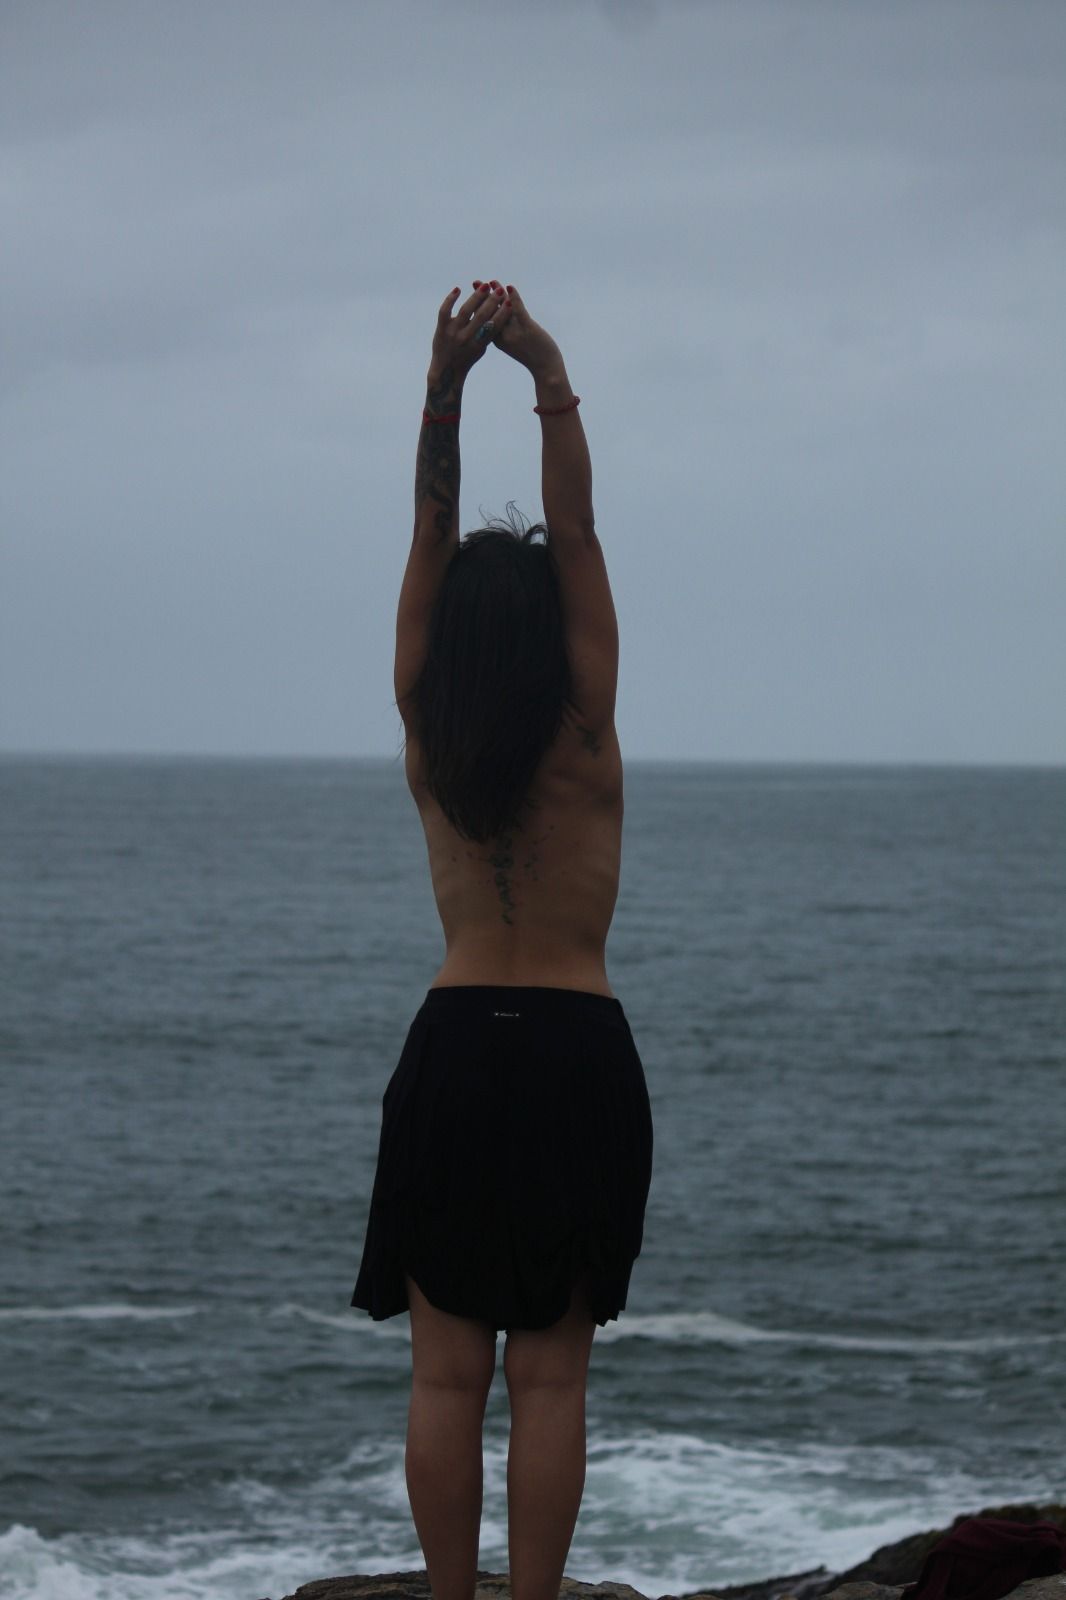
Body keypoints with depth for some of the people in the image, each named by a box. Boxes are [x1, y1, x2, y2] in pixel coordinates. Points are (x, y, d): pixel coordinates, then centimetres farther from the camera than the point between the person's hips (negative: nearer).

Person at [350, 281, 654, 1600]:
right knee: (548, 1373, 1)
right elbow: (578, 538, -7)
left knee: (447, 1368, 5)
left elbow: (429, 544, -2)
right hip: (576, 1057, -2)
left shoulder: (429, 744, -1)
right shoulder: (582, 742, -6)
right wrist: (551, 382, -11)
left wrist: (446, 388, -7)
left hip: (454, 1050, 2)